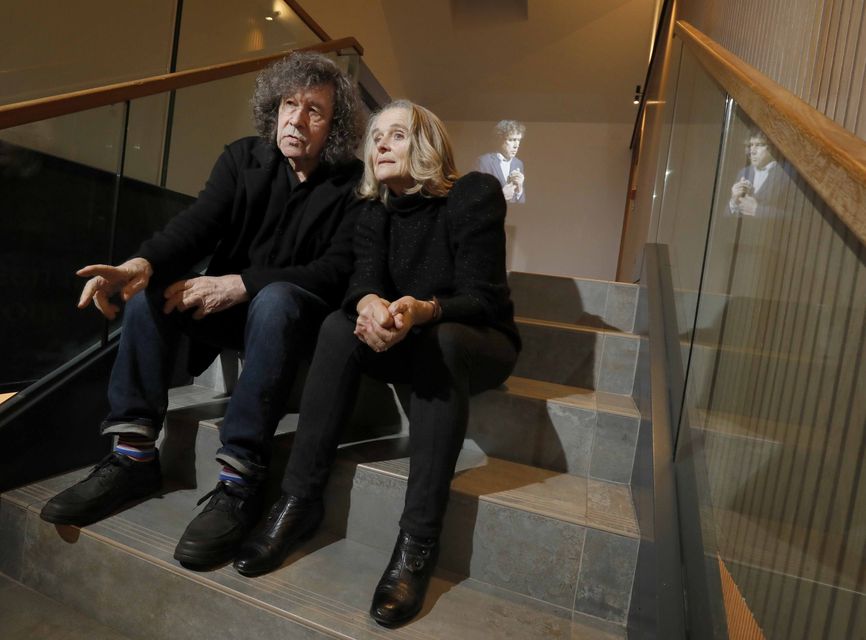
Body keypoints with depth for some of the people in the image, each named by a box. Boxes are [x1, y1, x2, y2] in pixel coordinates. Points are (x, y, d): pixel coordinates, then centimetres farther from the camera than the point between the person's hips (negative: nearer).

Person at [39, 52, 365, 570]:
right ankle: (135, 455, -13)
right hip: (234, 309, 5)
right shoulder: (243, 159, 4)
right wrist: (141, 264, -31)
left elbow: (340, 269, -20)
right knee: (153, 288, -15)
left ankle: (241, 481, -33)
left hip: (300, 315, -5)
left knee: (275, 298, -35)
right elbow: (196, 225, -9)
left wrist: (240, 284, -28)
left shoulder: (352, 185, -8)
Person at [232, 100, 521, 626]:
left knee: (440, 341, -36)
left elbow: (480, 300, -20)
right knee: (340, 325, -23)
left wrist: (421, 310, -40)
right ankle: (300, 500, -19)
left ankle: (418, 543, -31)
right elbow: (362, 283, -13)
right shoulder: (376, 213, 3)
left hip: (479, 341, -3)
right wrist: (371, 305, -38)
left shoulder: (475, 195, -11)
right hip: (410, 342, 4)